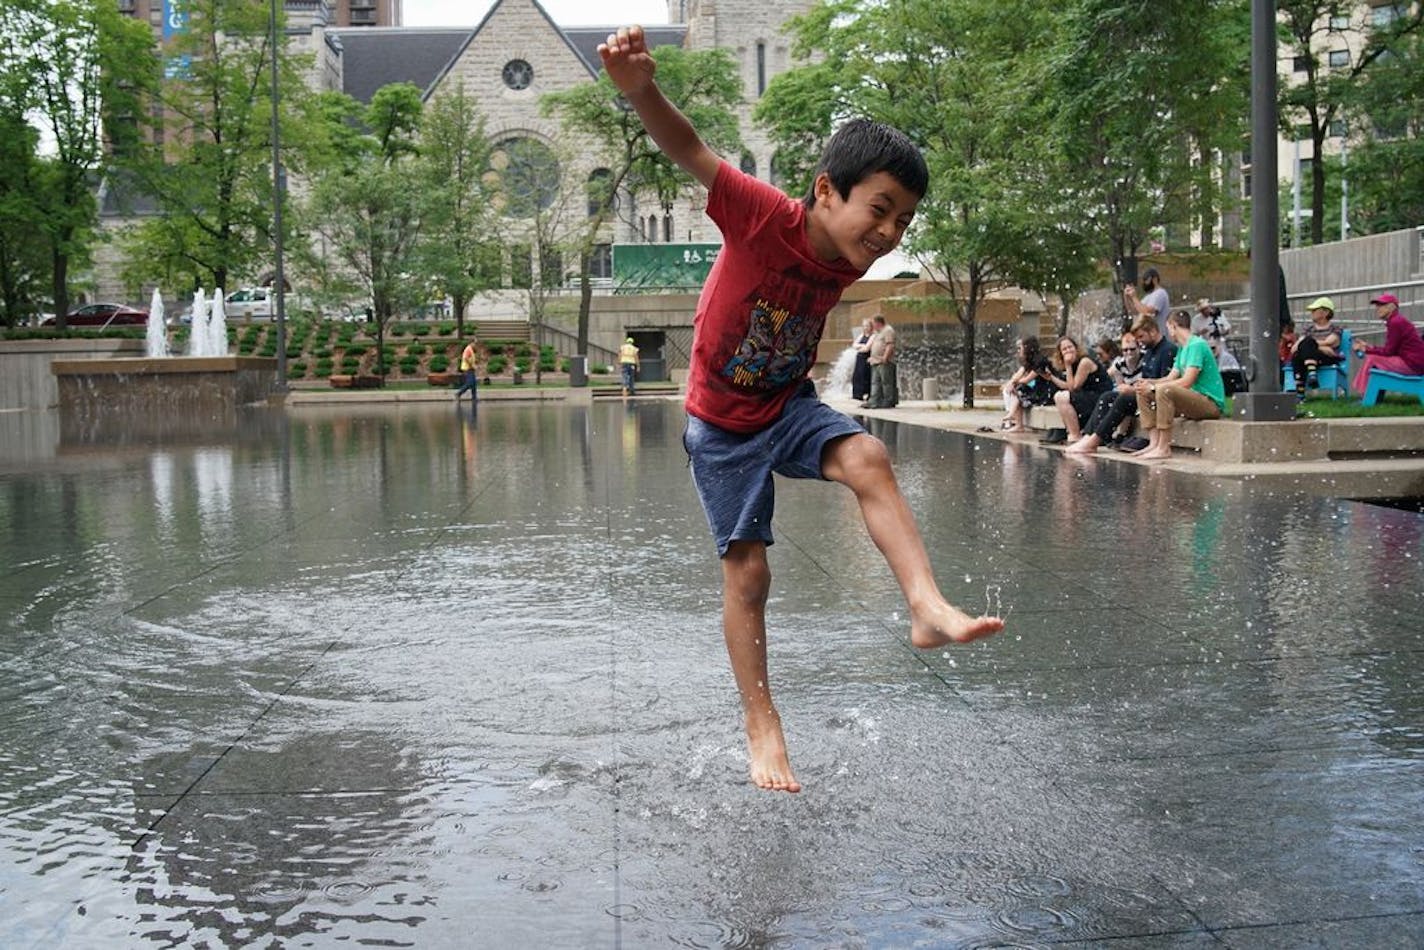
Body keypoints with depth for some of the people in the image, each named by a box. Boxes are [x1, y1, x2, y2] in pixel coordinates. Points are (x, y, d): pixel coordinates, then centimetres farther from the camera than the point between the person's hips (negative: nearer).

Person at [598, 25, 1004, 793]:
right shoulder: (765, 218, -26)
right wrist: (641, 90, -57)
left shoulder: (850, 260, -9)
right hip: (722, 422, -4)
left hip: (789, 406, 5)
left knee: (867, 458, -26)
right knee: (748, 572, -2)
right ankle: (761, 729, 12)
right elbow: (690, 152, -39)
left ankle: (928, 606, -28)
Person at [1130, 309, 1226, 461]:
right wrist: (1148, 383, -4)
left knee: (1164, 390, -33)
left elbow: (1187, 382, -22)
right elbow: (1171, 377, 14)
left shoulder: (1197, 345, -13)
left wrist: (1153, 387, -19)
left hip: (1211, 403, -10)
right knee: (1143, 393, 6)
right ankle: (1154, 444, -6)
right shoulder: (1182, 348, 18)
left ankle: (1163, 448, -31)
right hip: (1194, 400, 10)